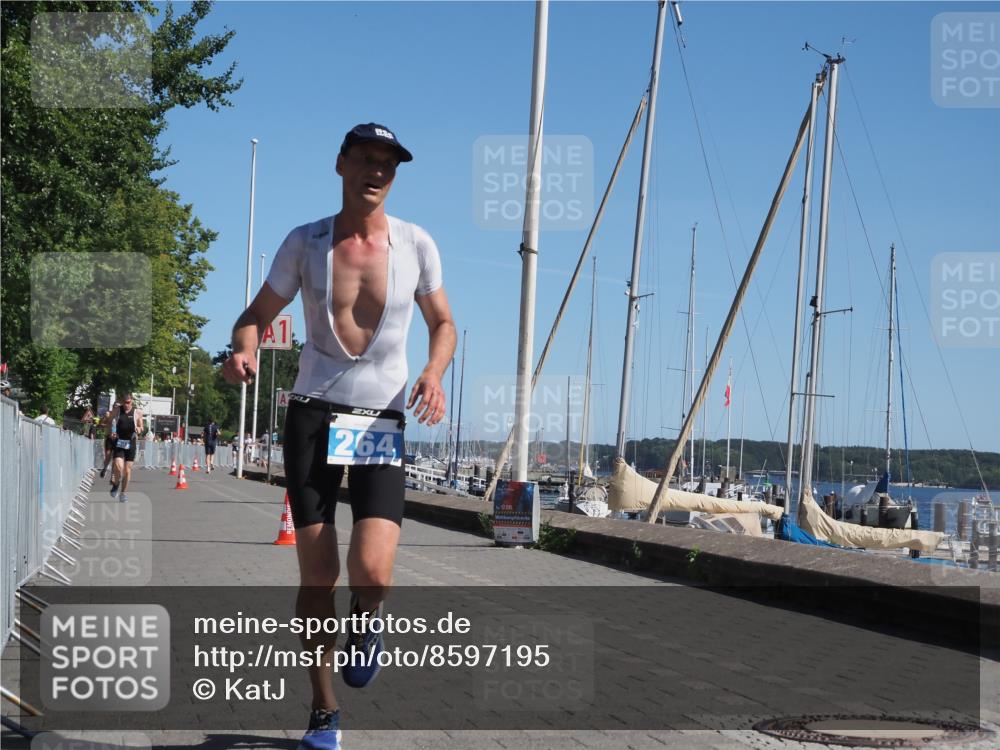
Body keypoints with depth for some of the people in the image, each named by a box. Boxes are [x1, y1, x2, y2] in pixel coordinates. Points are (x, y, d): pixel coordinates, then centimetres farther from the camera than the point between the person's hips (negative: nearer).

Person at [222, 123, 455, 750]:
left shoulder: (416, 244, 0)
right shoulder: (305, 243, 1)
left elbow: (443, 324, 12)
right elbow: (257, 314, 10)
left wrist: (434, 373, -9)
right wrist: (245, 351, -13)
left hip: (383, 423, 0)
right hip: (313, 416, 0)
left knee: (371, 571, -18)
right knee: (318, 576, -1)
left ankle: (367, 623, 21)